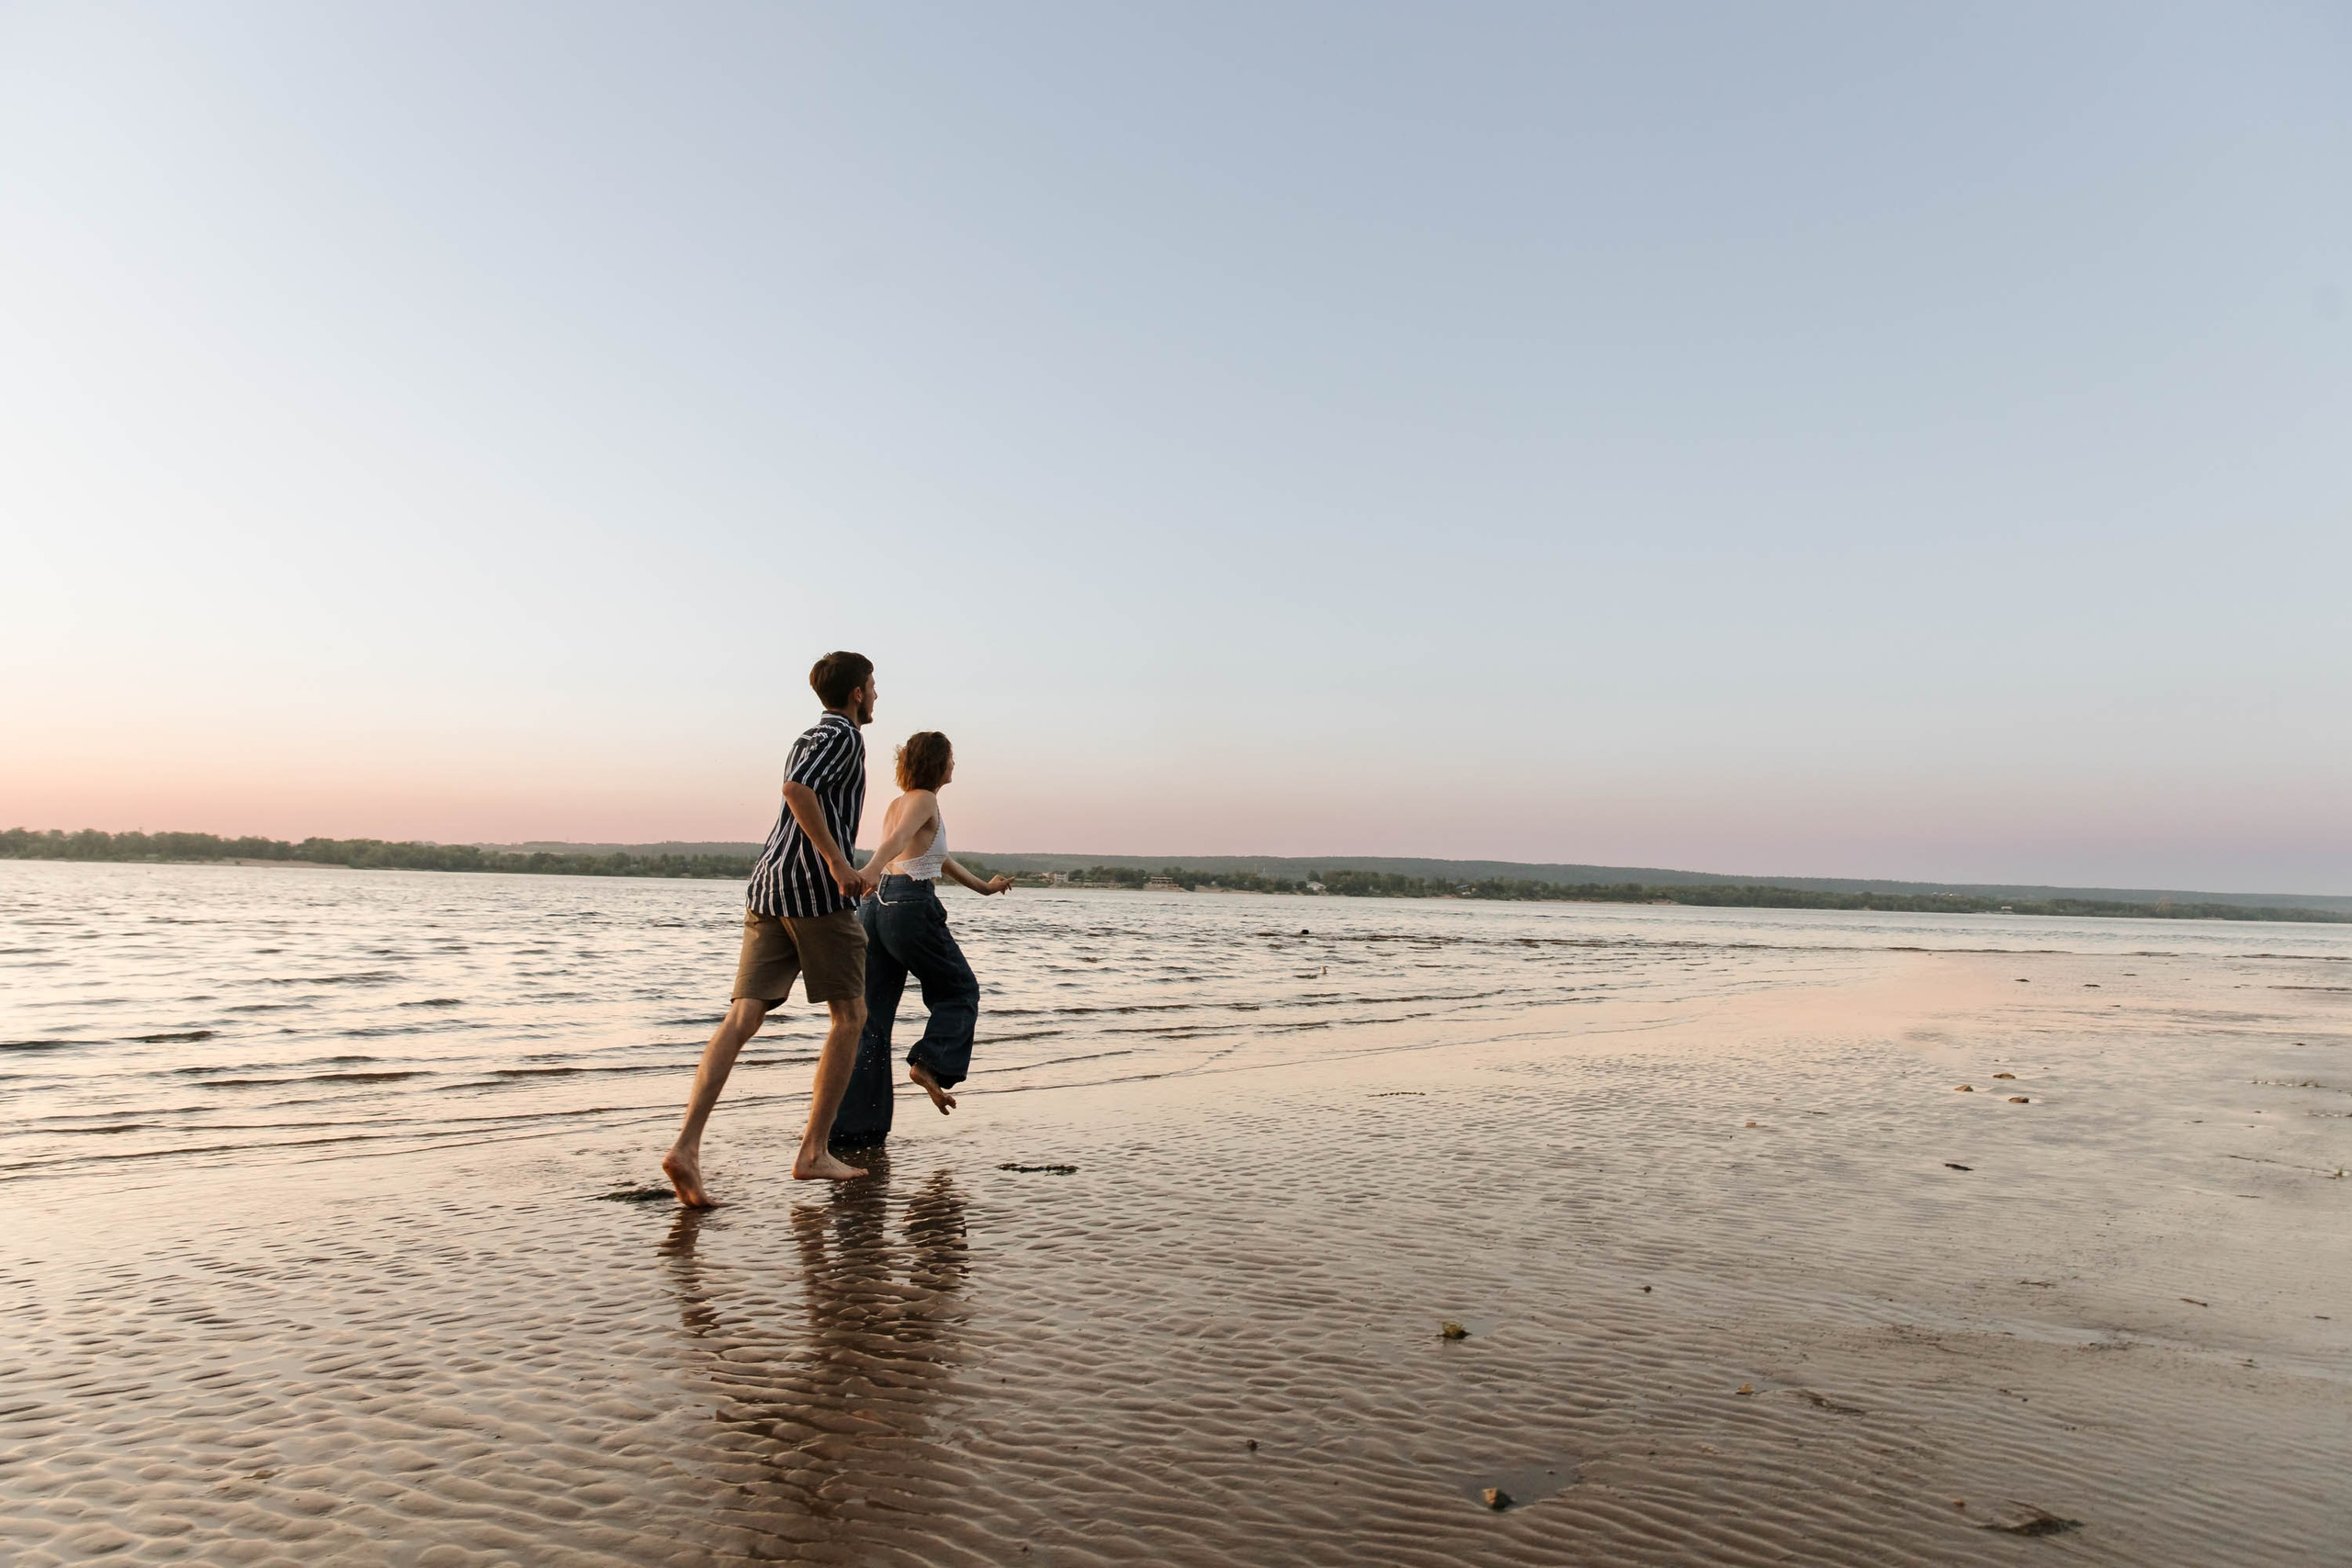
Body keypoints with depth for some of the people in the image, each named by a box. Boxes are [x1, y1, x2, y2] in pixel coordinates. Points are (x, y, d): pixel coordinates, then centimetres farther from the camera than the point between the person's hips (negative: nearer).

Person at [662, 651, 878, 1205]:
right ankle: (813, 1153, 4)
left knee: (742, 1017, -4)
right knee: (850, 1015, 5)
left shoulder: (809, 737, 27)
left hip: (767, 887, 8)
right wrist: (838, 861, -22)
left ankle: (686, 1146, -19)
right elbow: (797, 789, -20)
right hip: (816, 889, -8)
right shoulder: (843, 735, -2)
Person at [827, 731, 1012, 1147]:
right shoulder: (925, 800, -3)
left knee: (871, 1017, 6)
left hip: (875, 906, 8)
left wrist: (983, 887, 43)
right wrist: (867, 873, -41)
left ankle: (853, 1125, 4)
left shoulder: (897, 804, 23)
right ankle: (930, 1063, -5)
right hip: (911, 906, -8)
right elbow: (896, 840, -24)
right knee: (960, 991, 13)